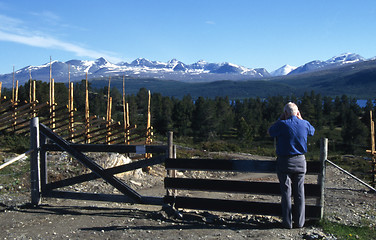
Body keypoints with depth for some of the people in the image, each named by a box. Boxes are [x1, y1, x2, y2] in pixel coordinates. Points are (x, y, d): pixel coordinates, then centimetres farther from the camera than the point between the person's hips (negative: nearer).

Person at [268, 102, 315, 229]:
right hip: (300, 161, 3)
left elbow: (270, 131, 7)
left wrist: (280, 119, 9)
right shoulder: (305, 124, -1)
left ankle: (287, 222, 9)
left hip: (285, 162, -3)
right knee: (299, 192, 10)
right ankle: (299, 222, 16)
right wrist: (301, 119, 17)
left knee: (286, 192, 4)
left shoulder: (282, 124, -12)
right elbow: (312, 131, 22)